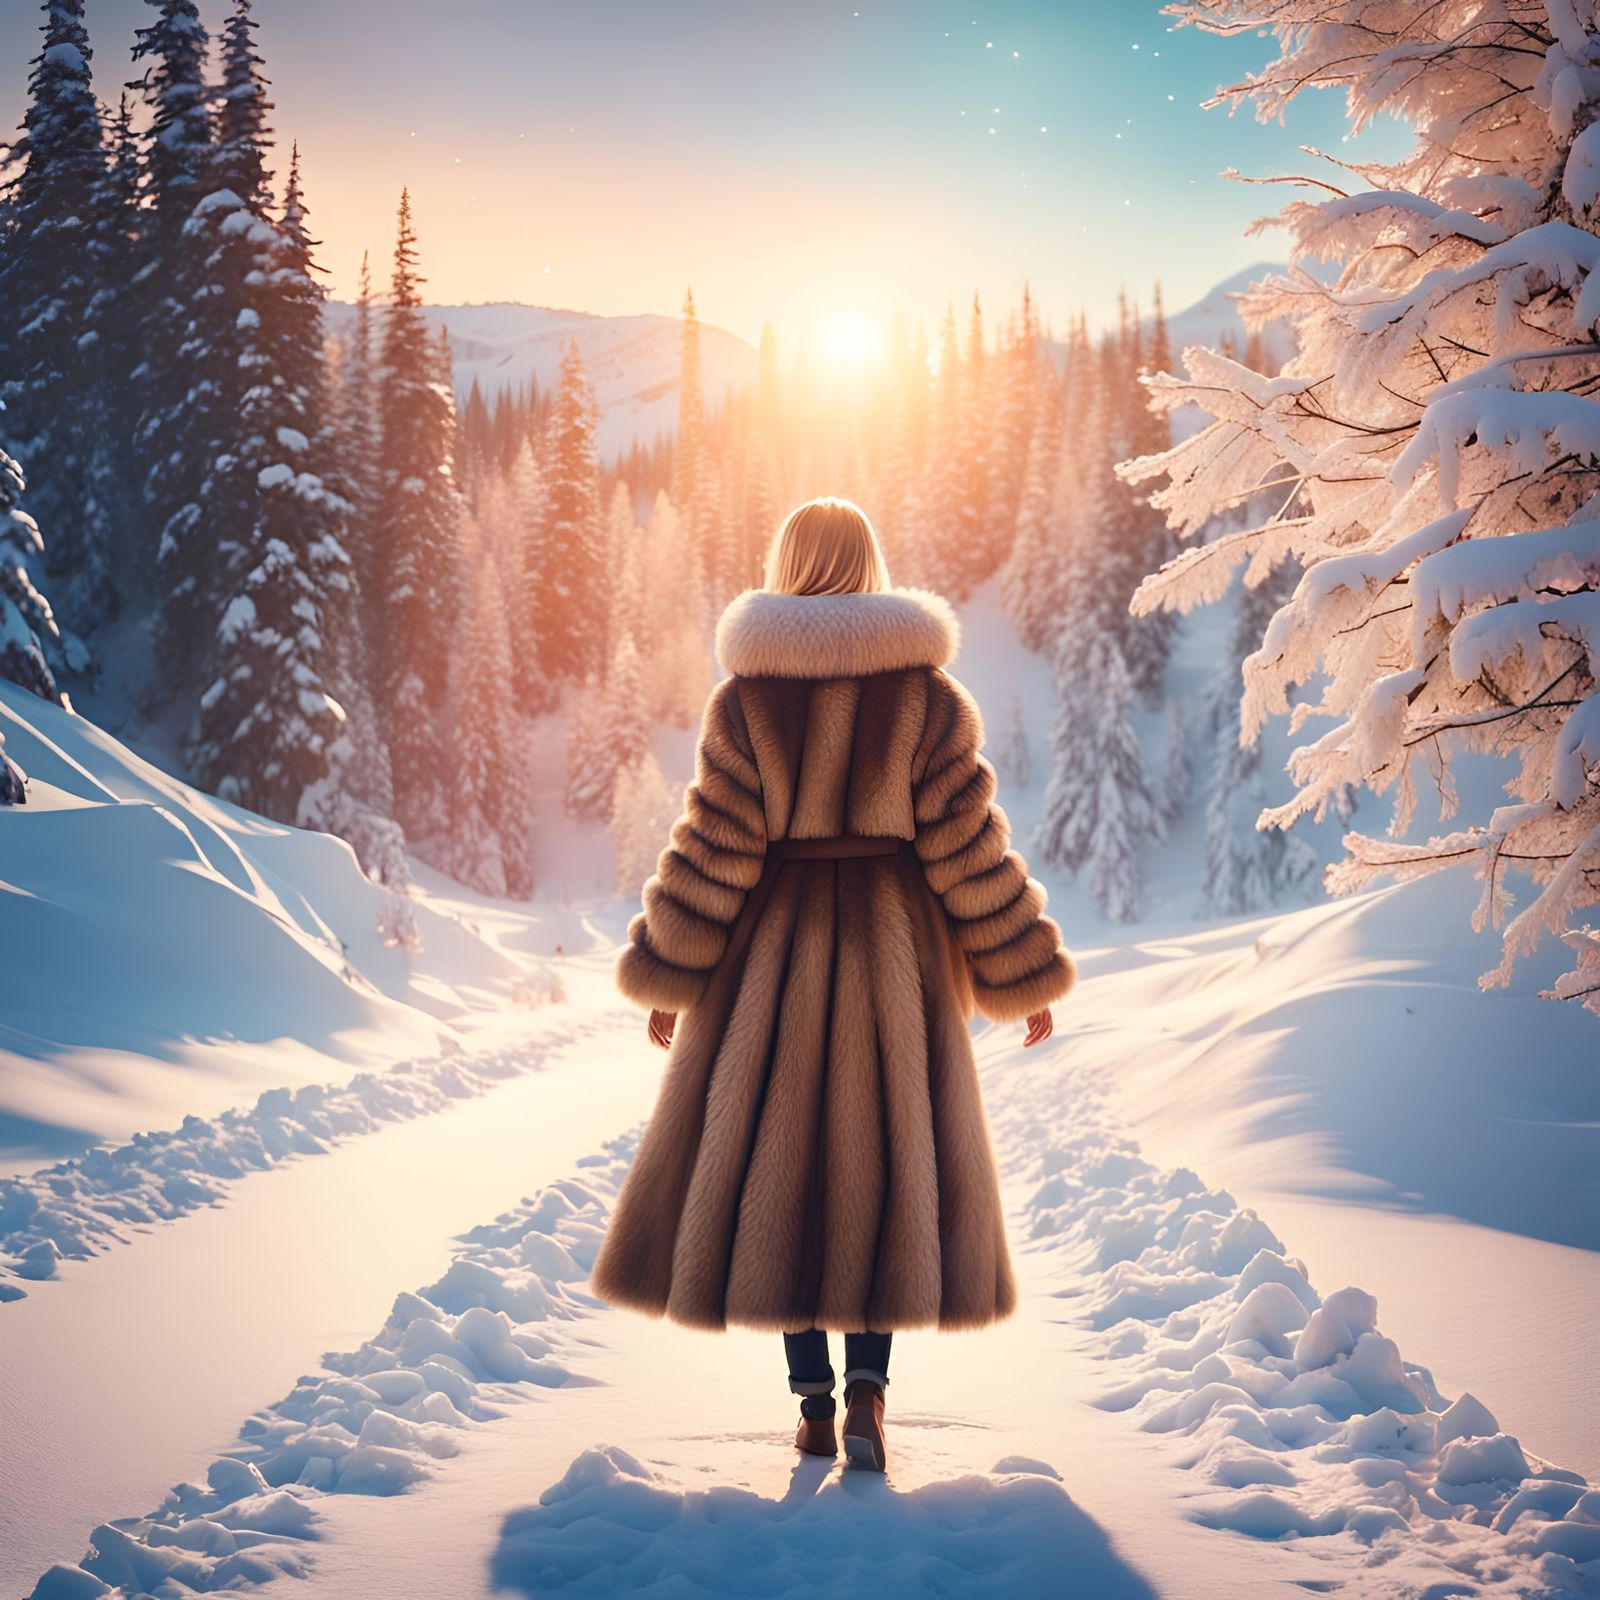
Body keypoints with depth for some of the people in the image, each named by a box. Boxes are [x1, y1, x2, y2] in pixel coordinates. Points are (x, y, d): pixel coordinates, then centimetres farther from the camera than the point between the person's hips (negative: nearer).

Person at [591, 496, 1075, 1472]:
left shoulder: (747, 697, -5)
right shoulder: (926, 693, -4)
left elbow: (712, 849, -6)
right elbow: (967, 843, -4)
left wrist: (667, 975, 3)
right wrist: (1023, 973, 4)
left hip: (776, 948, 0)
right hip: (893, 946, 0)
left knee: (773, 1161, 10)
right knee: (889, 1159, 10)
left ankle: (813, 1400, 11)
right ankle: (869, 1383, -4)